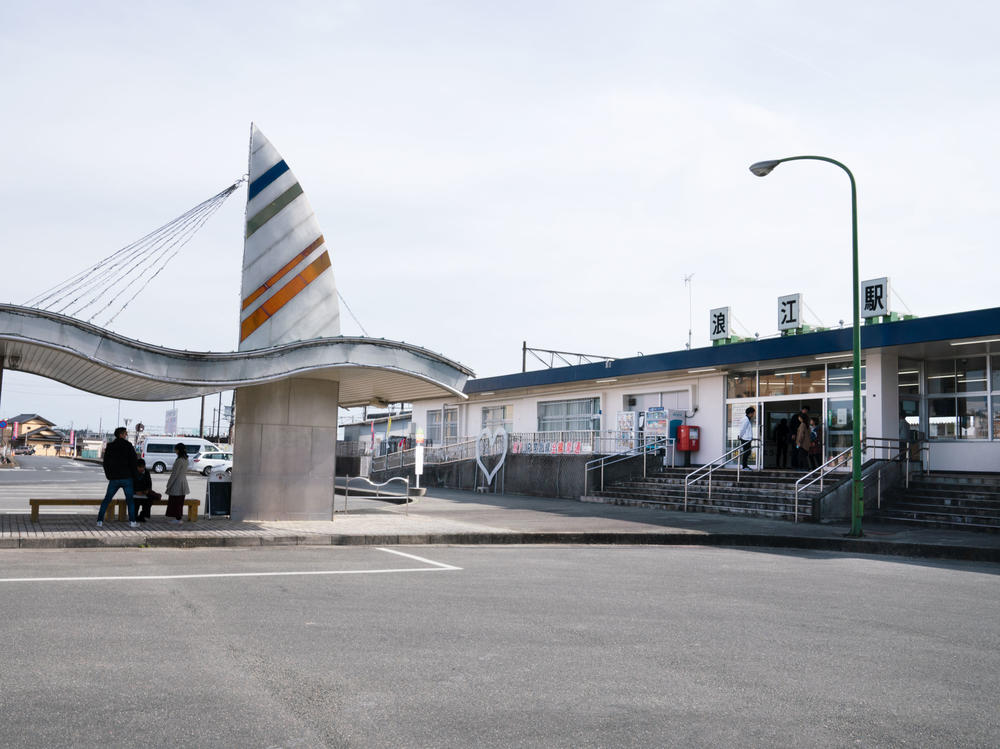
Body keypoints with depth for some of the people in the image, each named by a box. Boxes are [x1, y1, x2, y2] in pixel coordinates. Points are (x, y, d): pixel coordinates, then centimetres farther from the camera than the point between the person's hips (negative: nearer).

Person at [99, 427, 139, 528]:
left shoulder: (109, 447, 7)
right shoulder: (128, 445, -4)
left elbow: (106, 463, 7)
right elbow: (134, 461, -8)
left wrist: (108, 476, 14)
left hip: (114, 479, 3)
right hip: (126, 477, -3)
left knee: (106, 500, 10)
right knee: (130, 500, 6)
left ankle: (100, 520, 4)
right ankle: (132, 521, 1)